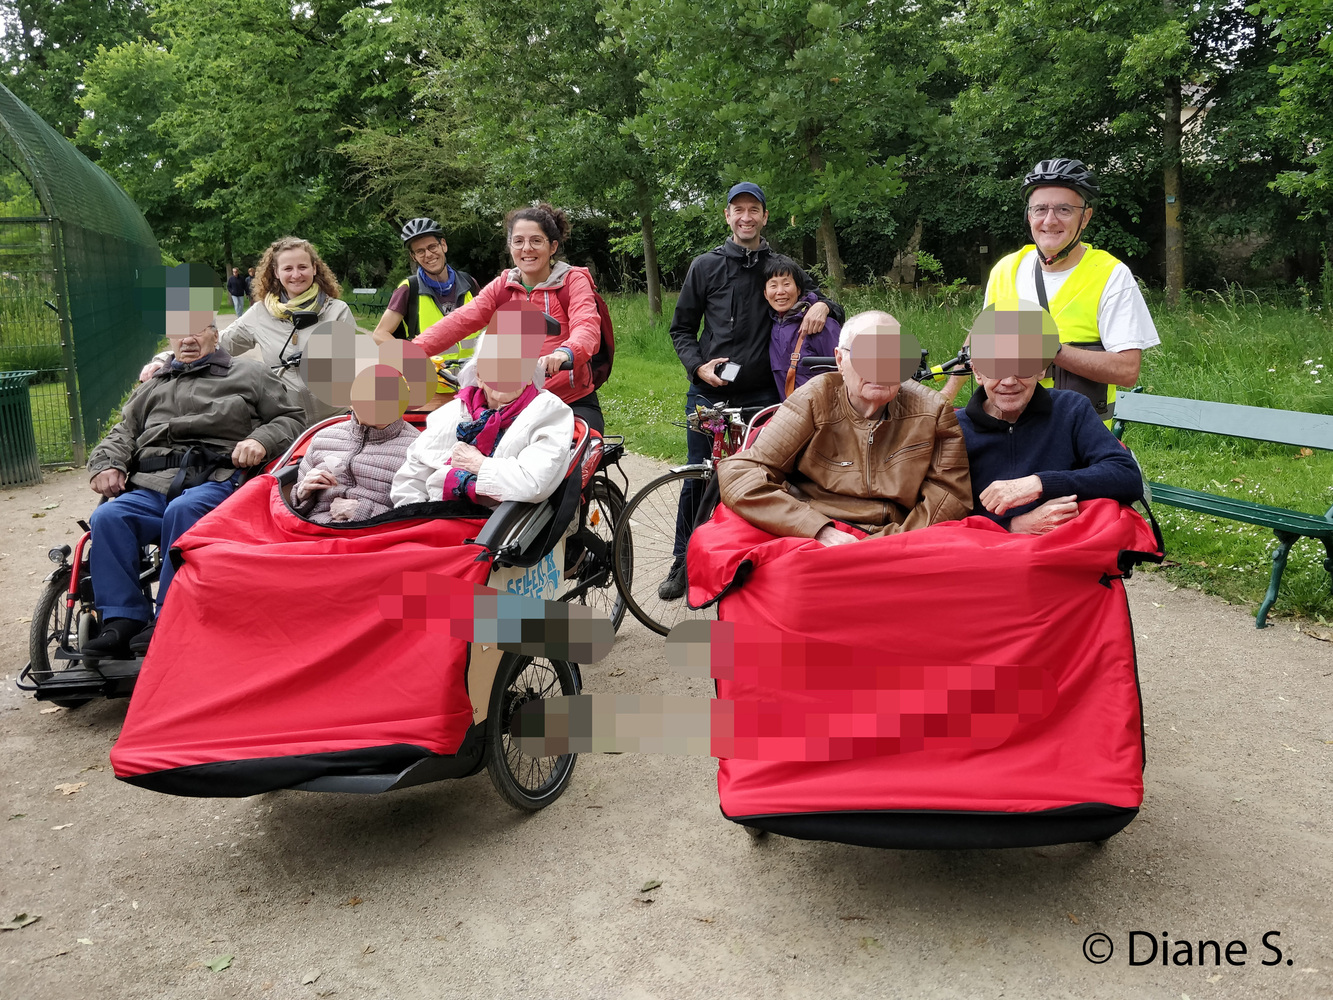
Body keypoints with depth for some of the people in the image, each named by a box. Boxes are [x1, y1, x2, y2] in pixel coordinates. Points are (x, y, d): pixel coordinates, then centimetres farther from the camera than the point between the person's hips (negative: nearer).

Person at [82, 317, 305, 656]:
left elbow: (290, 417, 14)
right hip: (150, 486, 4)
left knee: (183, 511, -38)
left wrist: (261, 440, -6)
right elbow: (123, 433, 33)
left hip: (215, 479, -4)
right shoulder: (154, 386, 33)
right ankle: (123, 618, -22)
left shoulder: (247, 373, 20)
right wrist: (107, 464, 12)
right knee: (107, 518, -26)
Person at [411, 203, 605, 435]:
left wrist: (565, 352, -45)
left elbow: (587, 327, -21)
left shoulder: (574, 281, -1)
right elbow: (459, 321, -3)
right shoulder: (502, 287, 10)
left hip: (574, 404, -3)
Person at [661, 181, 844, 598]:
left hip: (761, 395, 0)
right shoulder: (705, 266, 7)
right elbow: (681, 328, 11)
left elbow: (816, 298, 12)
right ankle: (683, 564, 18)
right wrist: (698, 365, -7)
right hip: (707, 392, 0)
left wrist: (823, 305, -13)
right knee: (697, 479, 3)